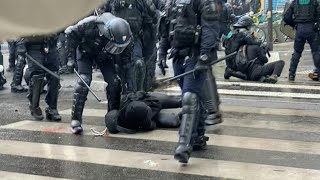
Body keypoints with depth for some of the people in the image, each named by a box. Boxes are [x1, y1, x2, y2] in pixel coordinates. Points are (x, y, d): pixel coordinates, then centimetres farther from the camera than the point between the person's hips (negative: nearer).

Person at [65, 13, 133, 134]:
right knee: (84, 81, -19)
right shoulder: (90, 24, -39)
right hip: (86, 51, -3)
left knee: (114, 82, -10)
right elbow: (70, 32, -21)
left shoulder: (126, 36, -30)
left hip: (104, 55, 3)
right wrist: (71, 58, -21)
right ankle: (76, 120, -14)